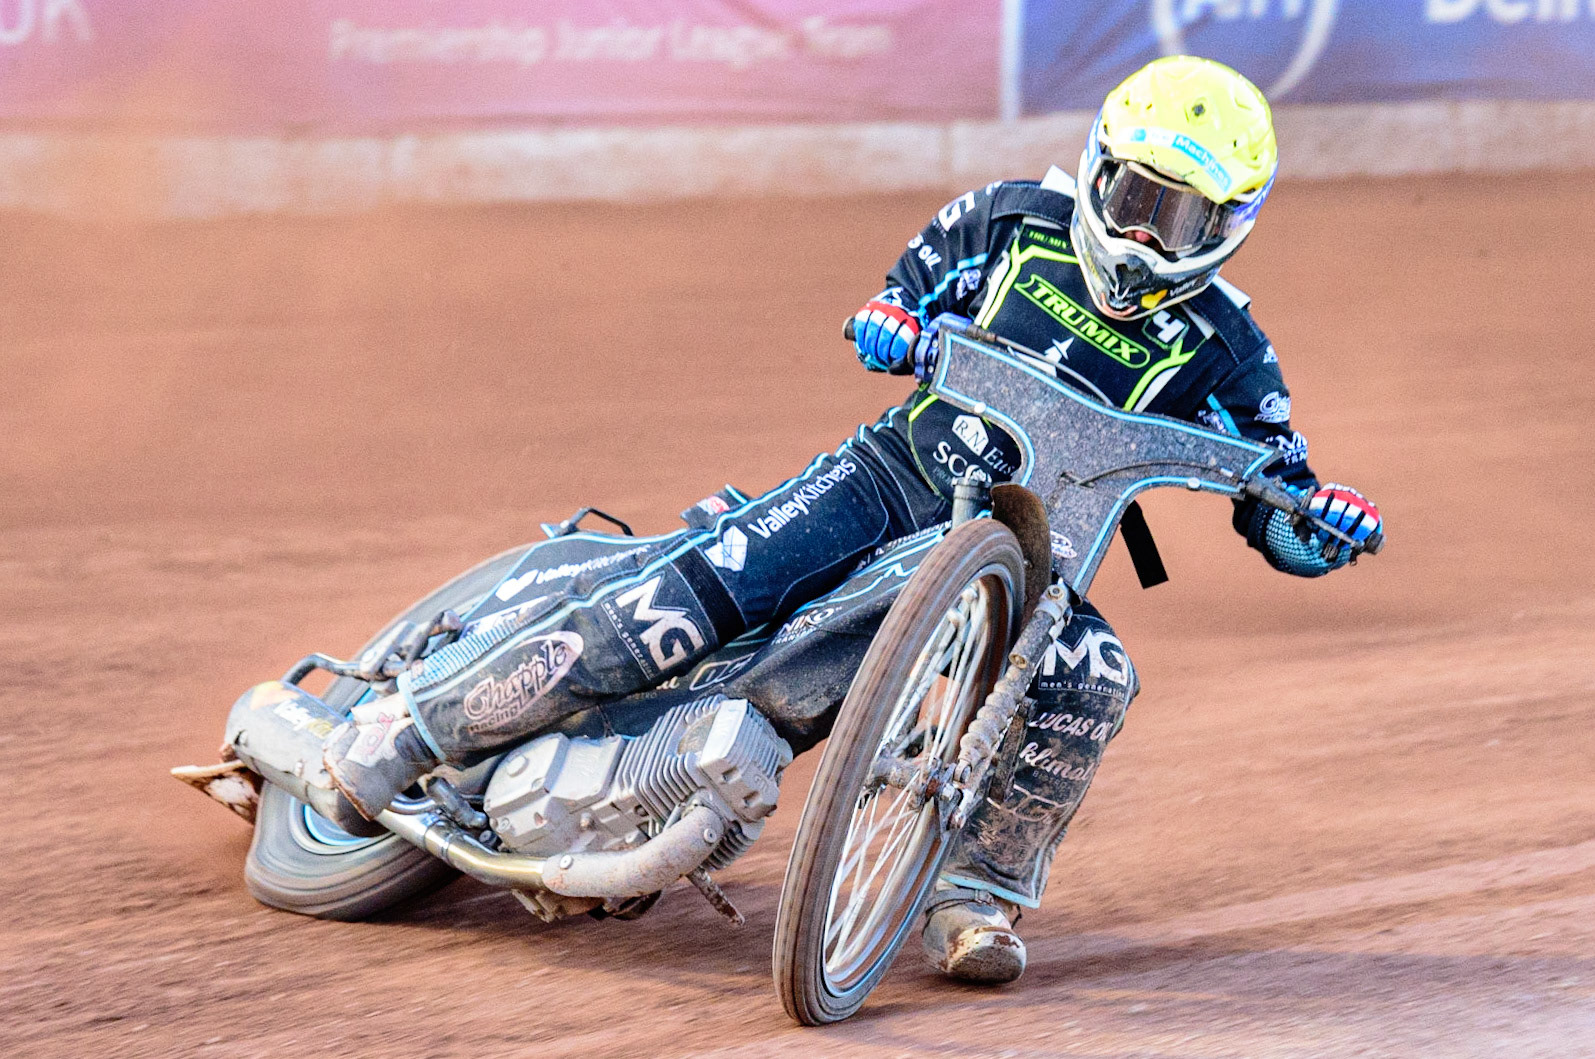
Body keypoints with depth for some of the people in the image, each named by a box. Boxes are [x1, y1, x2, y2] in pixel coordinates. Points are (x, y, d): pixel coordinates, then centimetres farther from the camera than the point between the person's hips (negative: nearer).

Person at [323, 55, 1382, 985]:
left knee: (1093, 681, -33)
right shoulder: (1019, 217, -1)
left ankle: (980, 888, -16)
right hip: (891, 475, 0)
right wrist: (893, 324, -8)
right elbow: (906, 289, 15)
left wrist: (1331, 513, -23)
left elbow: (1279, 521, -1)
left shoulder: (1219, 345, -4)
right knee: (696, 597, -23)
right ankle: (418, 722, -19)